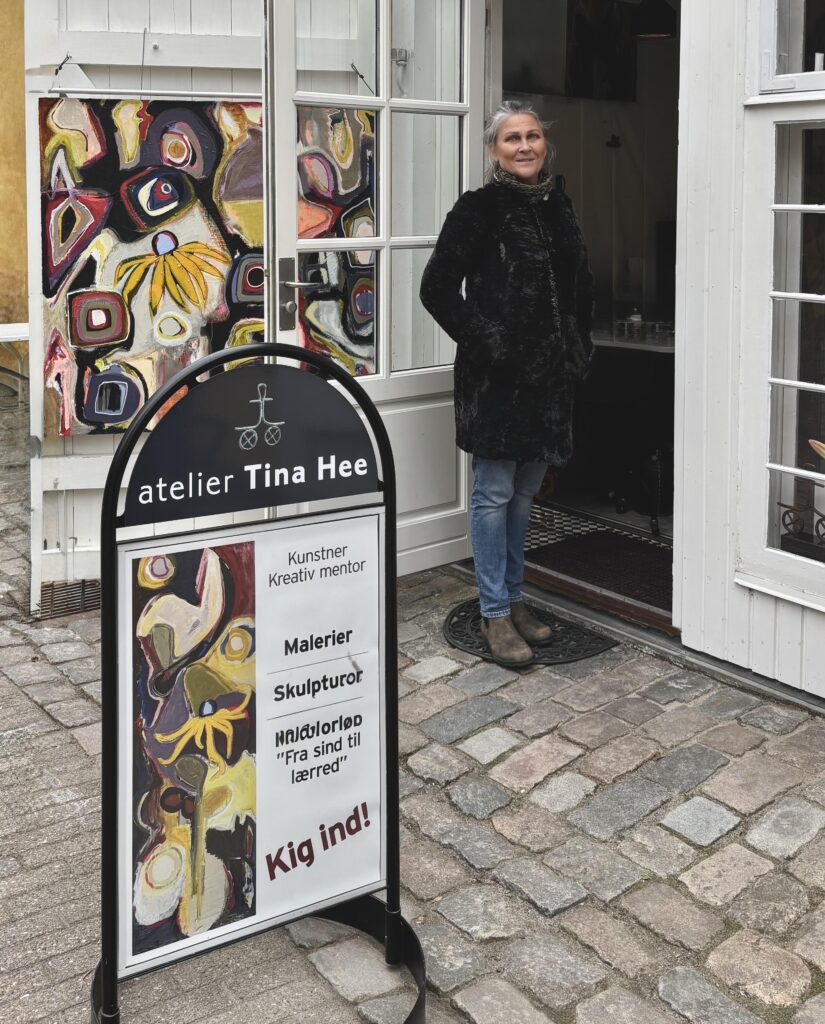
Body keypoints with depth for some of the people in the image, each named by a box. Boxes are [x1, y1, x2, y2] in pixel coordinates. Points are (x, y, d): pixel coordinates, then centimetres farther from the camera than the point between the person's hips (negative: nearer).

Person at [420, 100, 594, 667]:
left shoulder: (559, 208, 11)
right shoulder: (478, 210, -7)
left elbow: (582, 285, 21)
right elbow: (439, 288, -7)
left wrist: (579, 345, 10)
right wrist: (481, 339, -13)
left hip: (549, 373, 6)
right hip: (497, 375, -6)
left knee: (525, 491, 14)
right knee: (495, 493, 1)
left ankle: (513, 597, 28)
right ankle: (495, 613, 10)